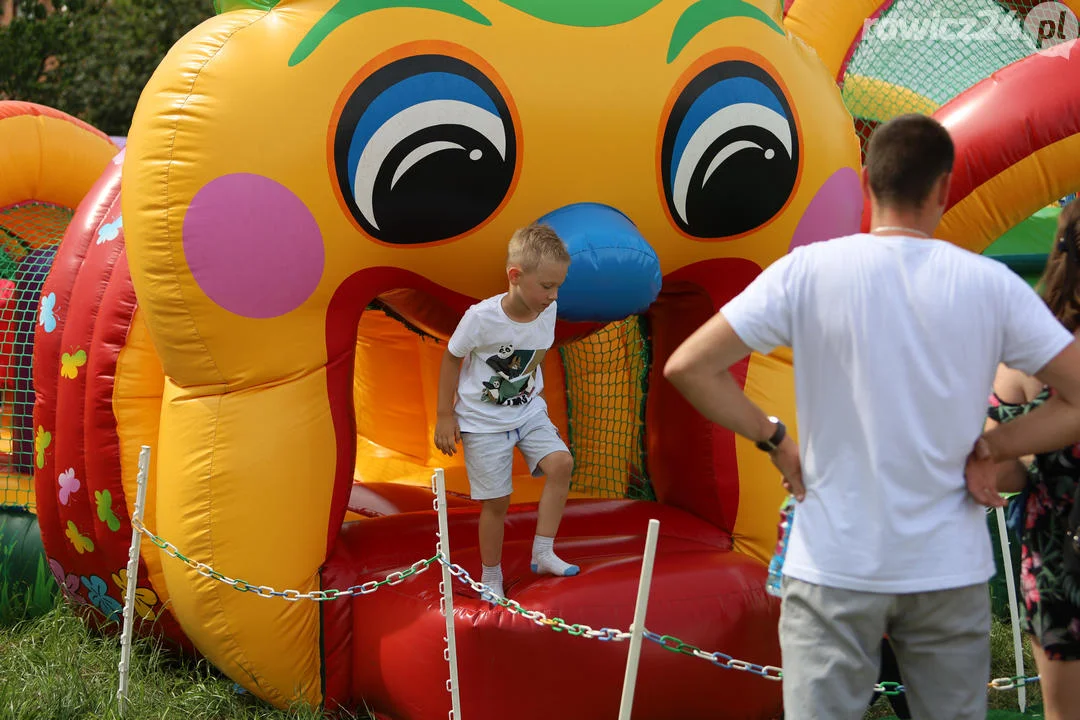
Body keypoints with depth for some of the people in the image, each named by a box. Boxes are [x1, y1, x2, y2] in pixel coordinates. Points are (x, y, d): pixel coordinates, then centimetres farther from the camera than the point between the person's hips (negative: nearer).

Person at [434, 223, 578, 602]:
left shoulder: (547, 310, -10)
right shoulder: (481, 318, -25)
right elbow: (452, 358, -9)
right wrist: (445, 414, -6)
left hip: (529, 412, 5)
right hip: (483, 421, -4)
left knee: (561, 462, -19)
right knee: (496, 501, 0)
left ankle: (542, 553, -7)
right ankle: (490, 578, 20)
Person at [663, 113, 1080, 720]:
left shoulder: (807, 271, -7)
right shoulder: (992, 284, -5)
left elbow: (687, 367, -8)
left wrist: (774, 440, 0)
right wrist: (992, 449, 2)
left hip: (834, 569, -1)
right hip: (951, 571, 1)